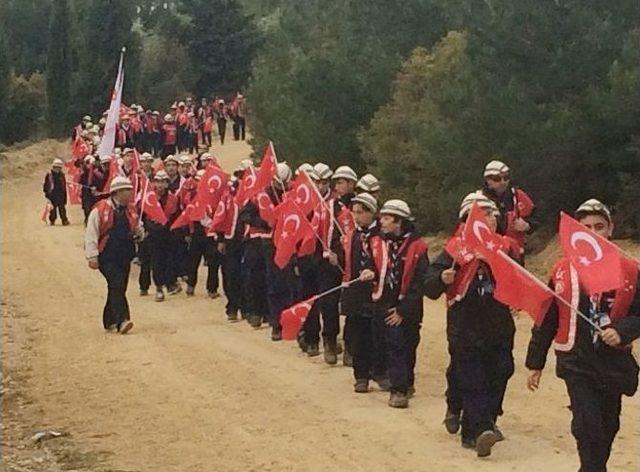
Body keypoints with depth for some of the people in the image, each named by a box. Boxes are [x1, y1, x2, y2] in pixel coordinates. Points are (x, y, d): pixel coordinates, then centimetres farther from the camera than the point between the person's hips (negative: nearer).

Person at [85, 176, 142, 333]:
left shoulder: (130, 210, 13)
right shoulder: (100, 209, -6)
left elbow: (137, 232, 24)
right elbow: (91, 234, -8)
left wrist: (139, 233, -1)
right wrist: (92, 256, -14)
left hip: (125, 257, 7)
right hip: (107, 257, -6)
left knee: (118, 289, 10)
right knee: (117, 285, -19)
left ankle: (110, 322, 22)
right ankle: (122, 320, -26)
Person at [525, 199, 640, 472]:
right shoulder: (562, 271, 0)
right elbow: (546, 320, 6)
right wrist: (535, 363, 9)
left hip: (614, 363, 2)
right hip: (576, 362, -2)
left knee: (607, 429, 13)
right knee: (588, 427, -15)